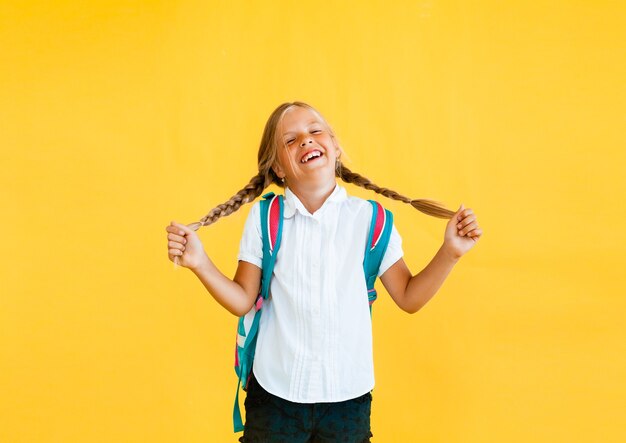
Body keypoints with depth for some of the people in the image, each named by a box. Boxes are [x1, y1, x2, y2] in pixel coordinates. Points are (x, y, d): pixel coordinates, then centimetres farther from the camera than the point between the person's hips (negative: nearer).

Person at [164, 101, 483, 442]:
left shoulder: (371, 219, -5)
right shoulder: (264, 218, -4)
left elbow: (408, 298, 0)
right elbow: (242, 301, -2)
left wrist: (450, 252, -11)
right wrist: (200, 263, -16)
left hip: (348, 398, 0)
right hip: (274, 394, 0)